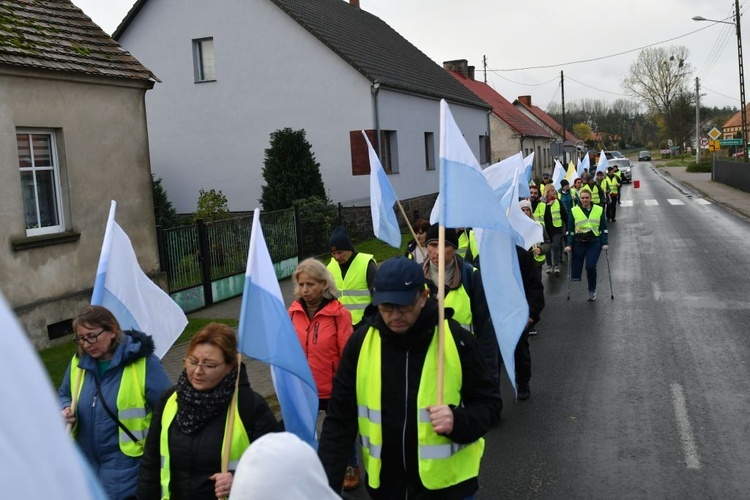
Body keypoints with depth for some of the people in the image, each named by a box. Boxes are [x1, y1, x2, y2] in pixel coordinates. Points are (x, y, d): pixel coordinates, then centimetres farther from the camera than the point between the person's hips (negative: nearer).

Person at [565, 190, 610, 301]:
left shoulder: (599, 210, 3)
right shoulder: (574, 211, 2)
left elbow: (603, 228, 5)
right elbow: (570, 229, 3)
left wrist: (605, 243, -3)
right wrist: (569, 244, -4)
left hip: (594, 243, -1)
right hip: (578, 243, 1)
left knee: (591, 266, -11)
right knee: (576, 266, -1)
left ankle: (592, 291, 9)